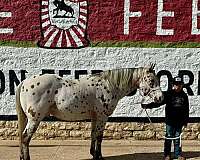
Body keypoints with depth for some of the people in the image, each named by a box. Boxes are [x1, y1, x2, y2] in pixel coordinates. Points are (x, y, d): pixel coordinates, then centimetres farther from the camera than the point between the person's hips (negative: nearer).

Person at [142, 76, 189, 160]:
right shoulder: (168, 94, -4)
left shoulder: (184, 96, 5)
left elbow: (186, 110, 10)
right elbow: (158, 102, -9)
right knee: (169, 137, 4)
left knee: (177, 137, 10)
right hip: (170, 120, -2)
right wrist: (148, 106, -21)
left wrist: (186, 121, 9)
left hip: (179, 121, 2)